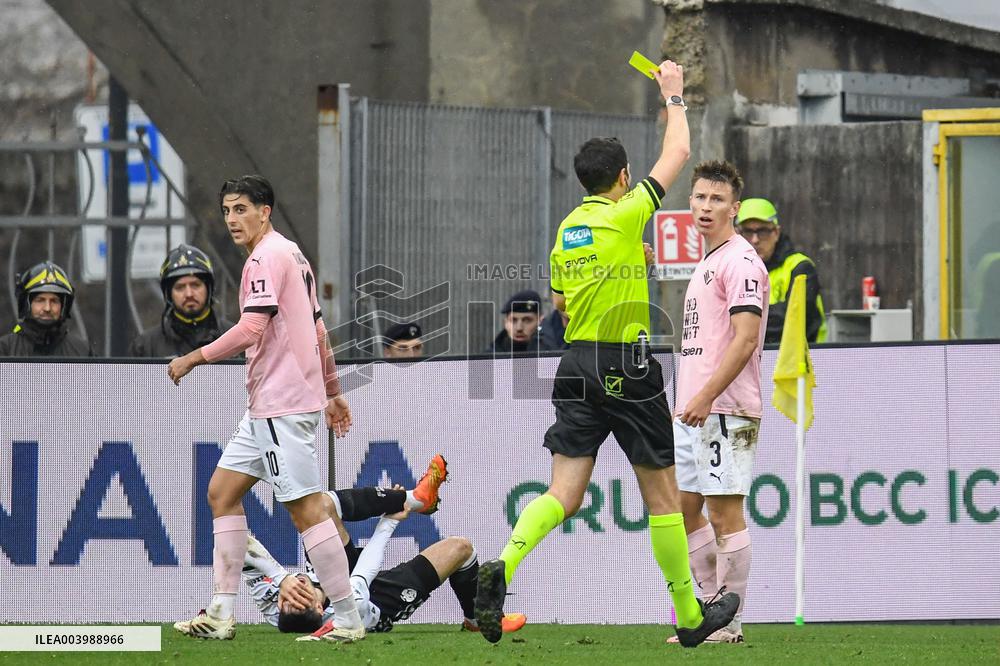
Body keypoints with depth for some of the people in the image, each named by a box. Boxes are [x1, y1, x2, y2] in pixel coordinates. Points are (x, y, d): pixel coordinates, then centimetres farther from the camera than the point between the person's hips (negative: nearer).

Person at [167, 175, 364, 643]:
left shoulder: (267, 257, -13)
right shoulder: (292, 255, 18)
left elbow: (251, 329, -22)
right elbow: (317, 329, 23)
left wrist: (194, 358, -14)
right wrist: (333, 391, 28)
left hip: (284, 404, -11)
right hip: (266, 406, 11)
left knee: (305, 508, -10)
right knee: (222, 491, 10)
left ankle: (348, 619, -9)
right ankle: (222, 614, 8)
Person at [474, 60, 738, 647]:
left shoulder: (567, 229, 10)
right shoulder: (626, 214, -8)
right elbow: (678, 153, 2)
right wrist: (675, 96, 18)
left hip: (577, 365, 5)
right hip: (626, 367, -5)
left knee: (564, 494, -1)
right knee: (663, 492, 7)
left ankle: (504, 565, -29)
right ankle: (690, 615, 15)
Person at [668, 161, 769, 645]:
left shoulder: (740, 261, -10)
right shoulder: (706, 264, 20)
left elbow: (744, 340, -19)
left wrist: (706, 397, -24)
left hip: (725, 409, -10)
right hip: (692, 409, 10)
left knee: (725, 514, -8)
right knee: (683, 510, 11)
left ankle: (729, 624, -5)